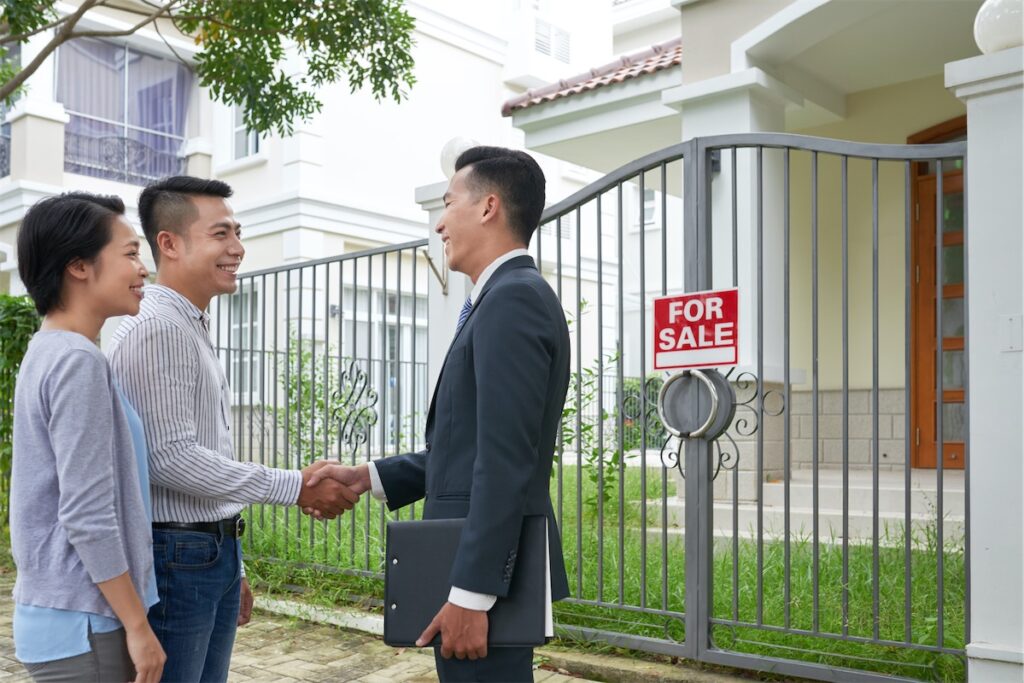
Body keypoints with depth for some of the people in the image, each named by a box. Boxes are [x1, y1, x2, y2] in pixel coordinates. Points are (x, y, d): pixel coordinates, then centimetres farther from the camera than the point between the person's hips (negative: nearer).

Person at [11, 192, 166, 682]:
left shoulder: (49, 353, 11)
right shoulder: (77, 361, -18)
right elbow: (87, 517, -22)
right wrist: (138, 626, -15)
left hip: (59, 612, 9)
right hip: (82, 624, -9)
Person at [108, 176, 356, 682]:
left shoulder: (194, 330, 15)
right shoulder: (155, 328, -15)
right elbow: (171, 457, -22)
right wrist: (295, 487, -19)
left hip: (213, 553, 9)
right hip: (175, 555, -9)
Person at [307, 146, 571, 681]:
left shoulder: (512, 299, -16)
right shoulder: (507, 299, 15)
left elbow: (505, 461, -23)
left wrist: (470, 594, -23)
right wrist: (370, 477, 10)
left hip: (484, 575, -10)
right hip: (478, 567, 10)